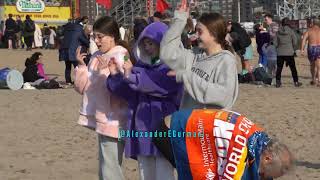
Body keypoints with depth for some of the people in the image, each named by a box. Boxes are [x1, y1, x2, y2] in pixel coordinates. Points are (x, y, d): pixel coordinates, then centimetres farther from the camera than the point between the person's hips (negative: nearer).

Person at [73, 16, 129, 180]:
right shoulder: (96, 57, 9)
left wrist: (106, 71, -25)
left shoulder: (122, 57, -12)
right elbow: (82, 87, 11)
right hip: (101, 120, 8)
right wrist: (81, 65, -1)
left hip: (113, 121, -8)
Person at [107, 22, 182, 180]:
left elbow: (157, 85, -23)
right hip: (142, 126, 7)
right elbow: (129, 93, 12)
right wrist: (115, 75, -2)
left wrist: (131, 76, -19)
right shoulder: (142, 64, 12)